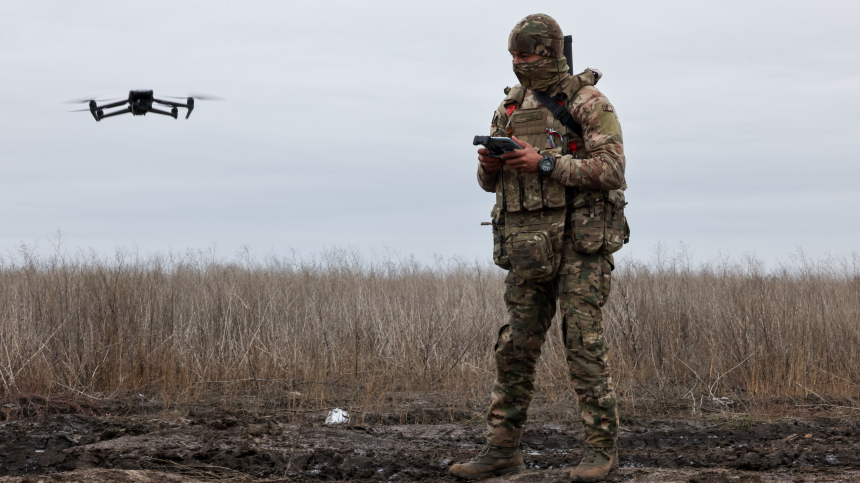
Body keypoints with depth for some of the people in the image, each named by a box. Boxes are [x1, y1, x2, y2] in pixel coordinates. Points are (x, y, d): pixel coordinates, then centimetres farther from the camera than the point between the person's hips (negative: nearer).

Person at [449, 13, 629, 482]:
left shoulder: (588, 103, -5)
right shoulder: (509, 108, 14)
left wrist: (545, 163, -20)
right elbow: (489, 180, 20)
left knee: (584, 344, -6)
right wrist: (489, 165, -5)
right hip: (527, 245, 6)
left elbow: (611, 169, -14)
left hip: (580, 238, -6)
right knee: (515, 347, 6)